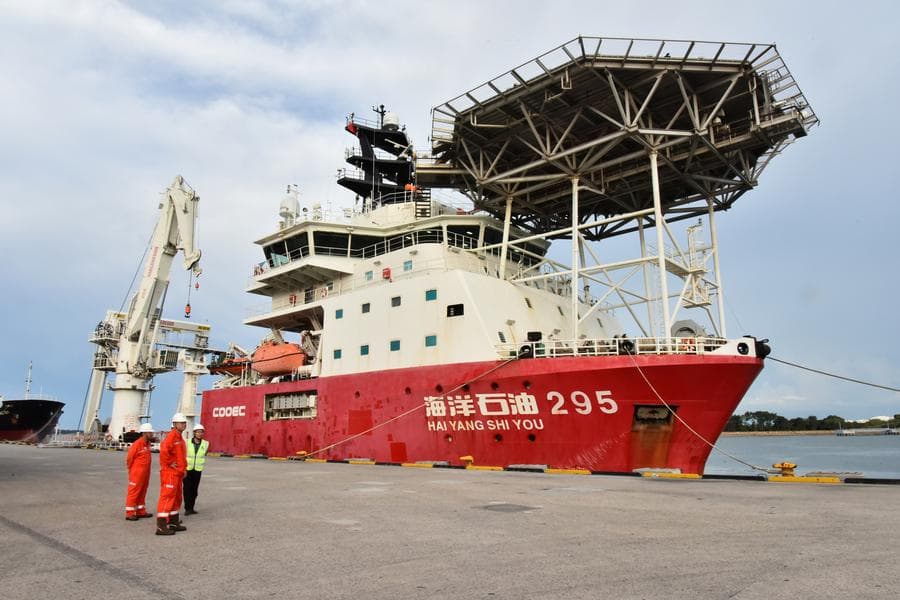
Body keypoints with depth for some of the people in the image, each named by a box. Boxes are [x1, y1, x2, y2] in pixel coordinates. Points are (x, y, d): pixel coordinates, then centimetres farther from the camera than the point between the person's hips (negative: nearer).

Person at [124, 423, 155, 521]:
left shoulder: (147, 444, 8)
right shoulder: (137, 444, -18)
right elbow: (129, 458, -10)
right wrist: (132, 470, 1)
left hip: (145, 474, 8)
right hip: (137, 474, -8)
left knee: (142, 493, 15)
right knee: (133, 493, -1)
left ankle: (140, 512, 23)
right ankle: (129, 514, 6)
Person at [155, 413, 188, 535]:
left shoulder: (180, 437, 16)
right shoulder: (172, 435, -15)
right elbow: (164, 449, -32)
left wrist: (183, 468, 21)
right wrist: (169, 463, -22)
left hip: (177, 473, 10)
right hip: (170, 473, -10)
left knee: (176, 498, 16)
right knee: (167, 497, -7)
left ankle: (173, 522, 26)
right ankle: (161, 527, -4)